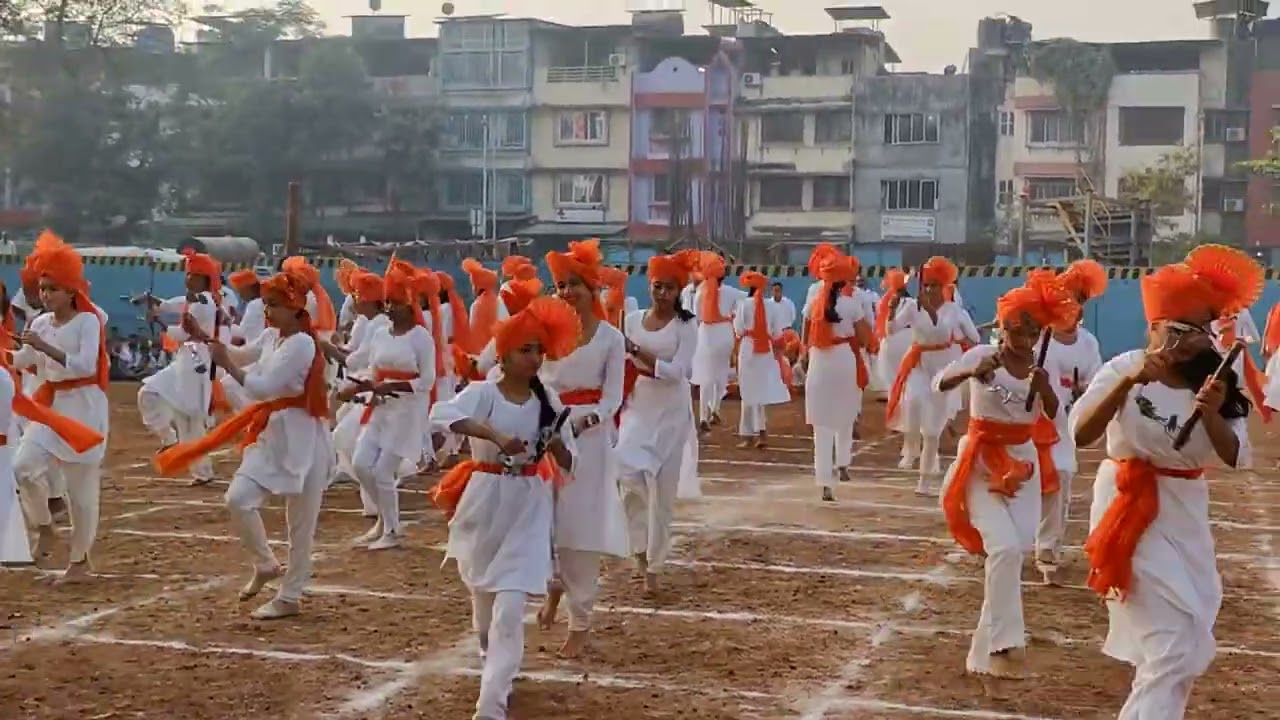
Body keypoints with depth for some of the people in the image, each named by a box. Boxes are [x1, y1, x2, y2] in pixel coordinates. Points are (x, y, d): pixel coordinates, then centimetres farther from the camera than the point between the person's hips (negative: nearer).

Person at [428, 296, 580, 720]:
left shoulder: (548, 402, 1)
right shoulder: (483, 393, -10)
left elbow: (569, 466, 3)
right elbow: (441, 414, -33)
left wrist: (556, 447, -20)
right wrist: (494, 435, -44)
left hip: (528, 509, 1)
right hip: (485, 502, -1)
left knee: (510, 609, -10)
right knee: (484, 597, 17)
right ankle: (497, 666, 44)